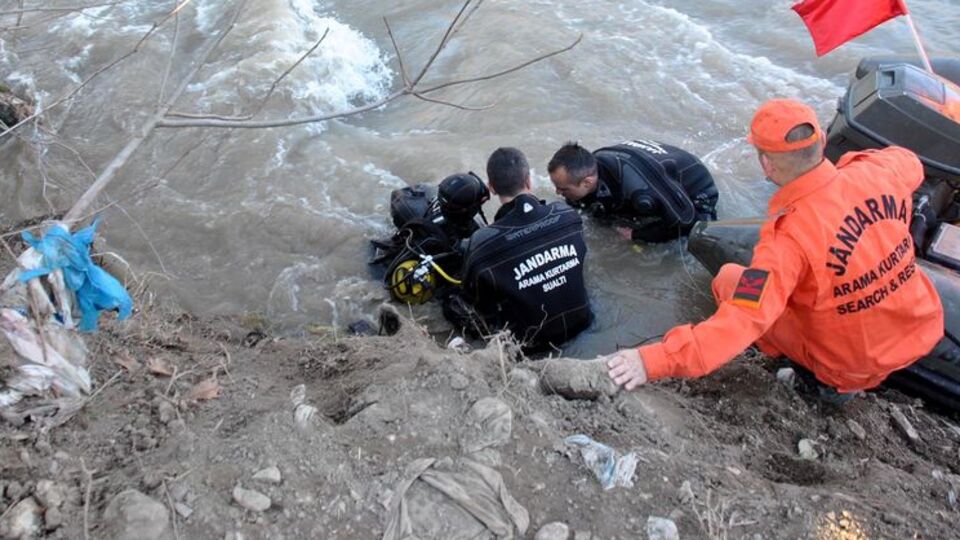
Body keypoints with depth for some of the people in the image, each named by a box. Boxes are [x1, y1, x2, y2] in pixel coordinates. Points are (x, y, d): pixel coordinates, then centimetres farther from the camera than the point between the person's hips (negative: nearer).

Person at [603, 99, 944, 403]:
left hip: (851, 367, -5)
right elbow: (907, 162, 12)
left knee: (729, 278, 2)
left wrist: (655, 361, -42)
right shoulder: (876, 174, -15)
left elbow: (741, 323, -38)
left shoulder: (788, 237, -32)